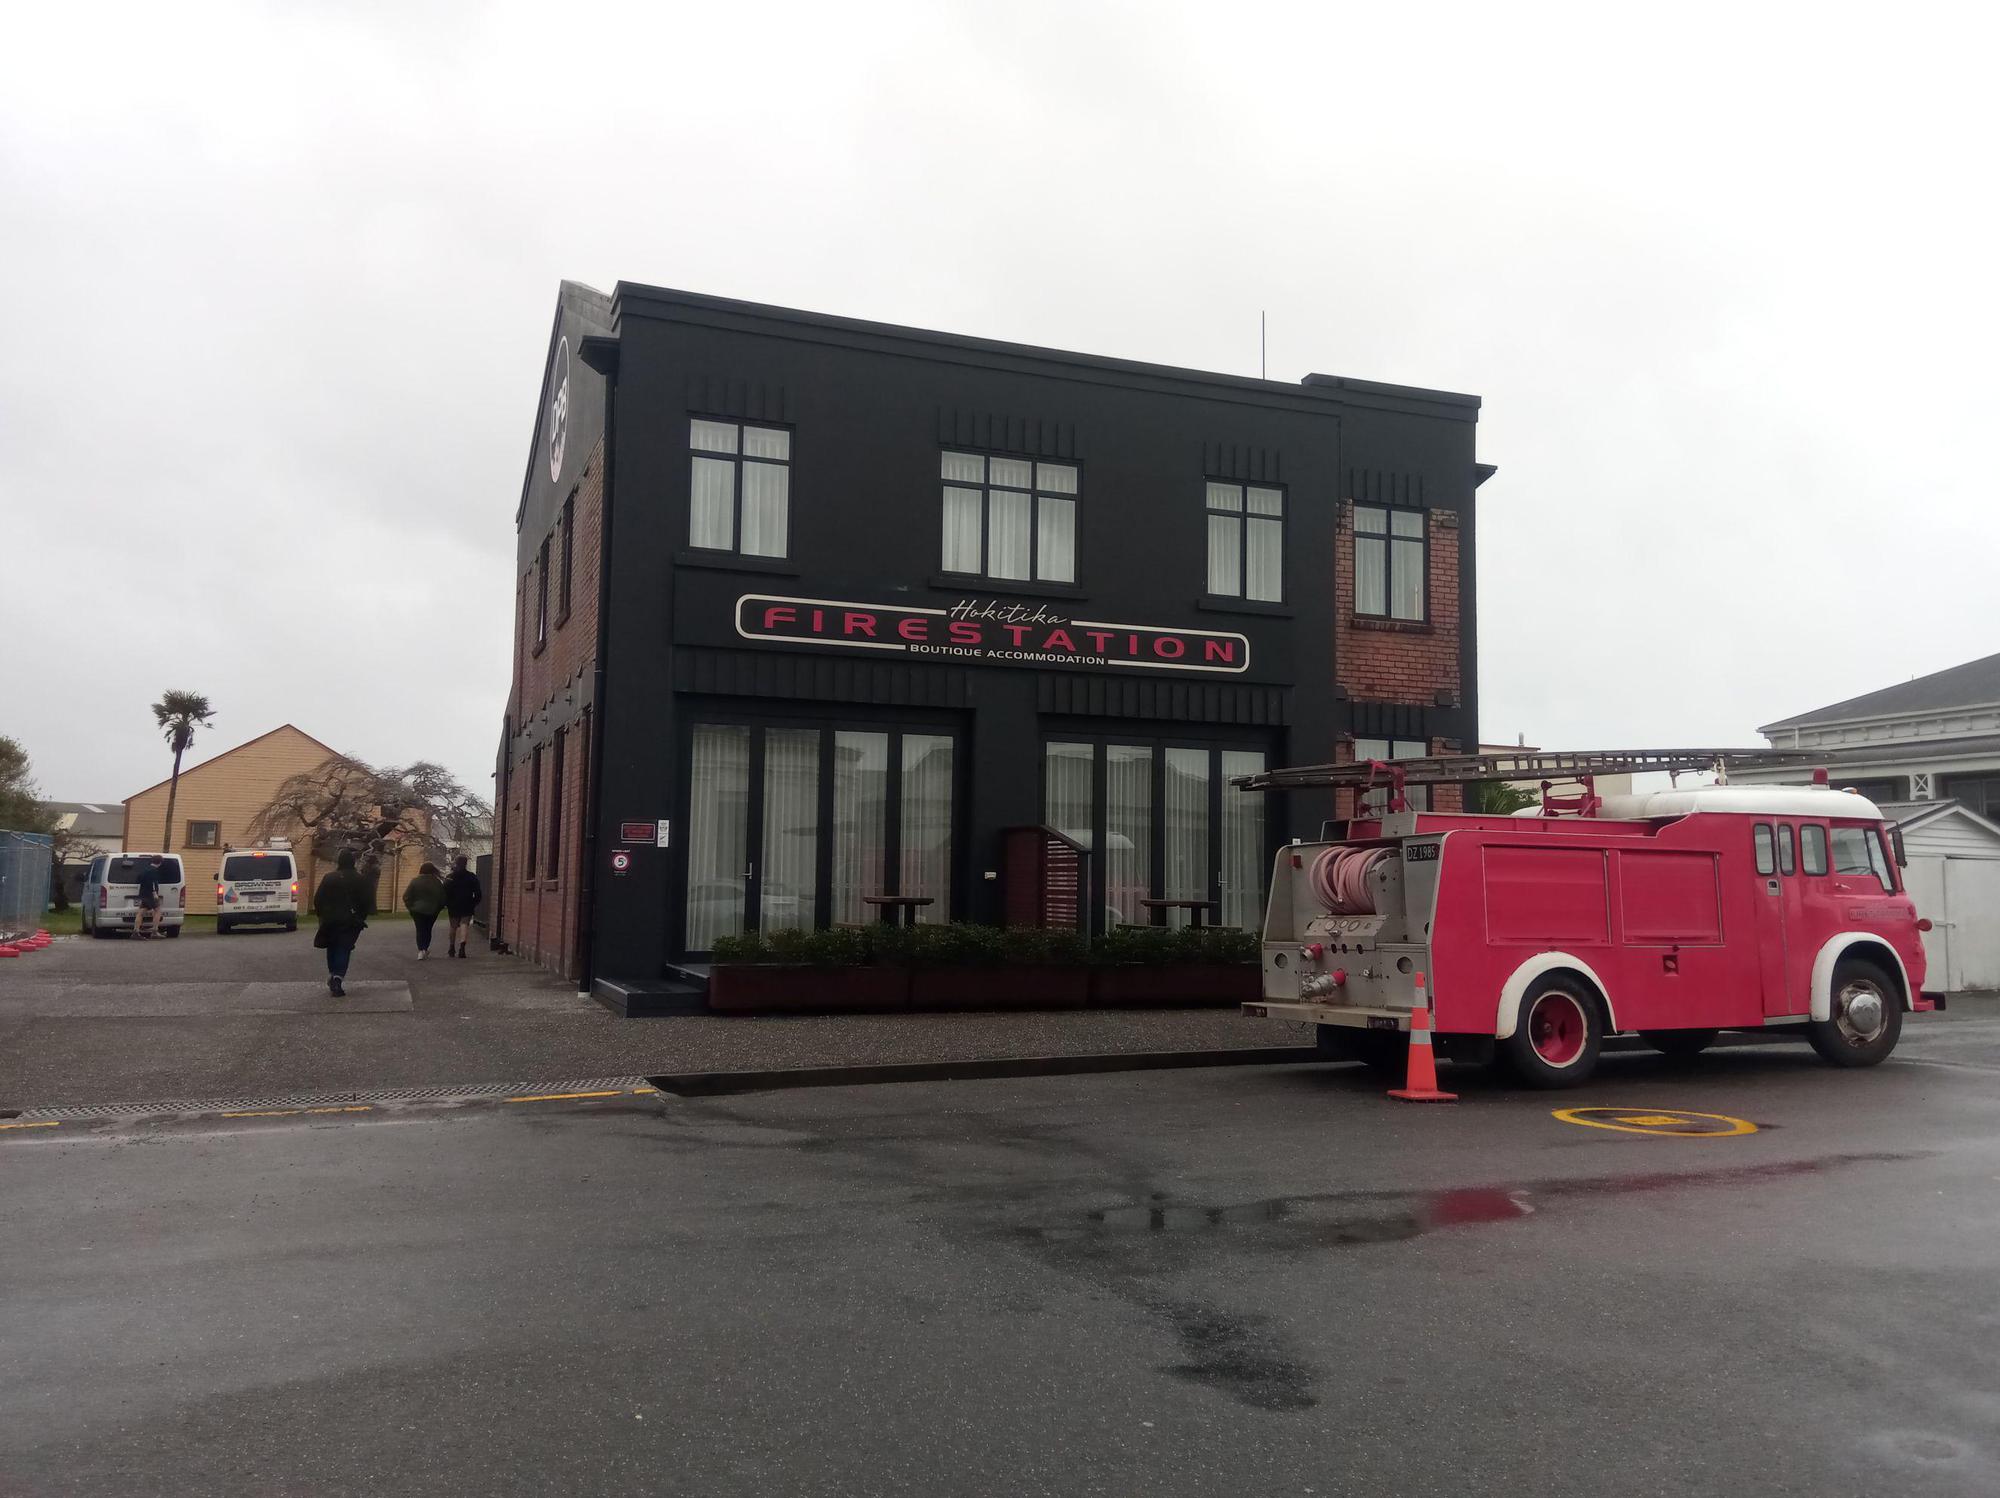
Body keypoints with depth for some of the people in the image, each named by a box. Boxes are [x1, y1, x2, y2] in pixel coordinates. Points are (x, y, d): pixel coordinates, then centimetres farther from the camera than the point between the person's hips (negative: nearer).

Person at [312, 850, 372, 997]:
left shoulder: (329, 878, -3)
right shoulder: (360, 880, -5)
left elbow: (317, 899, -1)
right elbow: (367, 901, -2)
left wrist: (321, 915, 12)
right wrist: (362, 918, 10)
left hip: (330, 920, 1)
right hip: (350, 922, -1)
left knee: (332, 948, 20)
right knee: (344, 950, -1)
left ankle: (332, 976, 26)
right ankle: (337, 979, -16)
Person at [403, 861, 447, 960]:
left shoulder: (415, 881, -6)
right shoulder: (437, 883, -6)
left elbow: (406, 896, -5)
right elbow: (443, 898, -2)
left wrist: (411, 908, 4)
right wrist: (438, 908, 12)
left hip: (418, 910, -1)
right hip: (432, 911, 1)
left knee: (420, 930, 1)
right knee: (428, 930, 15)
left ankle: (420, 950, -15)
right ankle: (425, 949, 18)